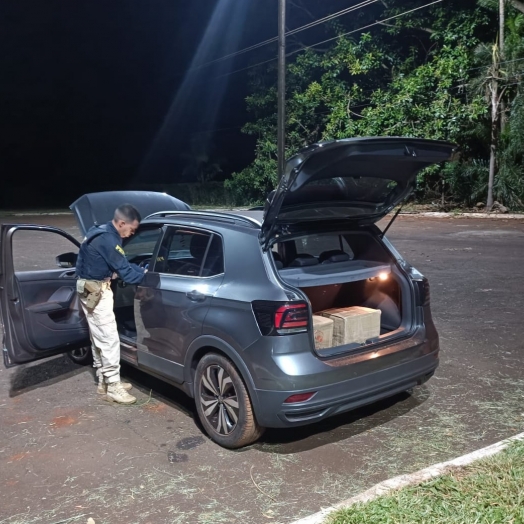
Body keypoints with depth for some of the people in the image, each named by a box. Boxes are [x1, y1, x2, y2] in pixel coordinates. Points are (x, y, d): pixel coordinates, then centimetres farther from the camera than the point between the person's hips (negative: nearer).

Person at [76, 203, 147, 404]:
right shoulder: (108, 240, -23)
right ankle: (113, 387, 1)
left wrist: (141, 270, 2)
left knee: (99, 338, 16)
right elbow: (126, 272, -21)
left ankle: (104, 381, 25)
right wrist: (146, 274, -6)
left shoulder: (102, 232, 10)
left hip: (89, 288, 11)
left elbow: (122, 264, 14)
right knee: (109, 339, -6)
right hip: (96, 291, -11)